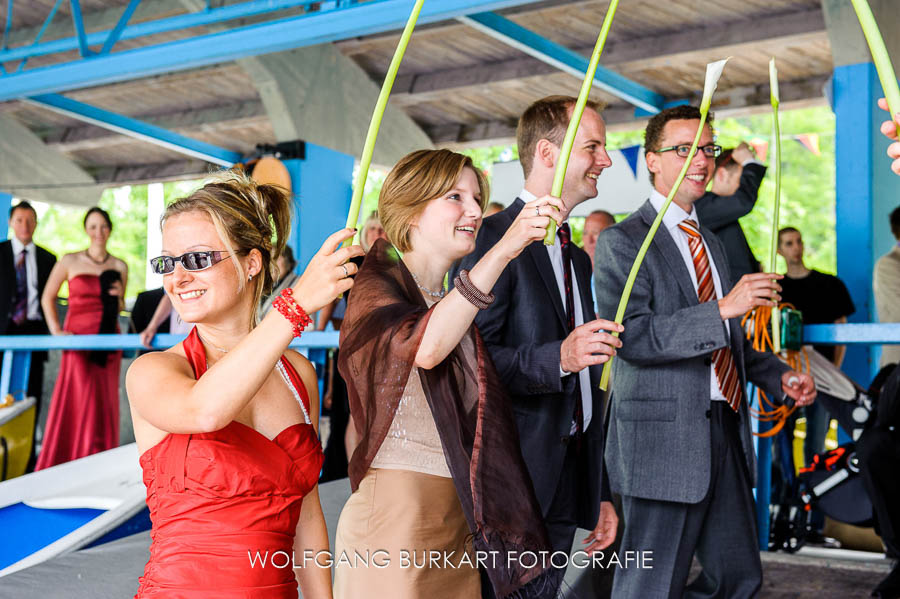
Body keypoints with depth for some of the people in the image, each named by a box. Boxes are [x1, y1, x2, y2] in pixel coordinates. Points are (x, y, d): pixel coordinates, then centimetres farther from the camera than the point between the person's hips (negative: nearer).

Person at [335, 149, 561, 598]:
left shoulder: (454, 300, 17)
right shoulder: (377, 286, -7)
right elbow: (424, 347, -31)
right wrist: (504, 249, -34)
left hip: (459, 518, 7)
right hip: (395, 511, -7)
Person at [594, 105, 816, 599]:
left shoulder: (711, 242, 19)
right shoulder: (621, 243, -8)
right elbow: (632, 337, -21)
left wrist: (780, 377, 11)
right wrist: (723, 308, -25)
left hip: (724, 430, 8)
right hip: (664, 439, -8)